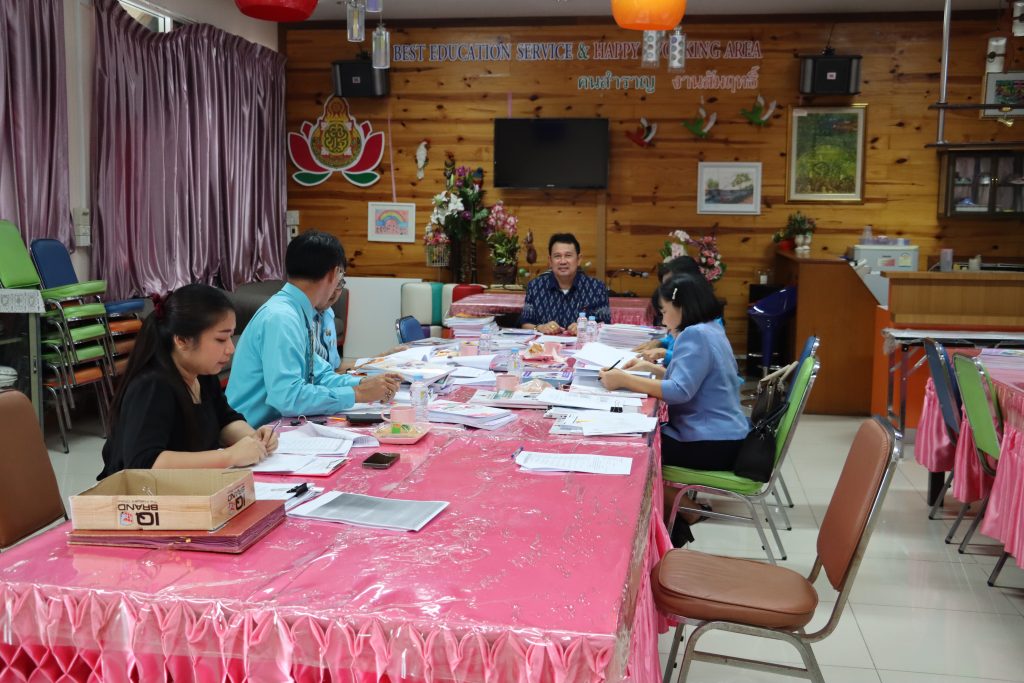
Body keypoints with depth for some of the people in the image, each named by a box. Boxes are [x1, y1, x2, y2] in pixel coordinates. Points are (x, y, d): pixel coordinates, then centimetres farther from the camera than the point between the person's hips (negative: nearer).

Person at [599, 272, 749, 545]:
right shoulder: (710, 329, 14)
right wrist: (651, 368, 14)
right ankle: (673, 520, 17)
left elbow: (680, 391, -28)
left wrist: (625, 380, -24)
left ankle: (688, 513, 12)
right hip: (719, 434, 11)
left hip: (712, 444, -11)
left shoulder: (695, 335, -19)